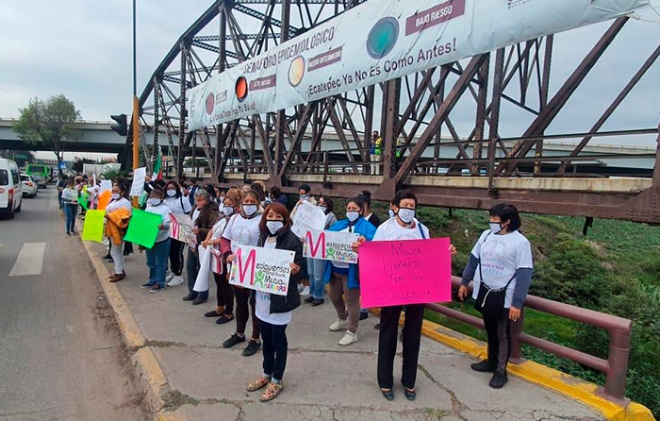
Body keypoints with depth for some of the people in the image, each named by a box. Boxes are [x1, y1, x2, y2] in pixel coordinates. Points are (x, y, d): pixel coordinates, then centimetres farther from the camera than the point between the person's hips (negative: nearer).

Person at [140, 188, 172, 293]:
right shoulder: (148, 208, 12)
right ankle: (152, 281, 29)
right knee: (151, 263, 17)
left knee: (160, 263, -1)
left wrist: (163, 226, -41)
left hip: (162, 241, -7)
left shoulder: (165, 208, -9)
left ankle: (160, 284, 8)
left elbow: (169, 223, -21)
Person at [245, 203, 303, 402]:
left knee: (278, 338, 7)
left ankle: (277, 380, 24)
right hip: (263, 295, 6)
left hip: (280, 297, -6)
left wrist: (294, 271, -34)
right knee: (266, 337, 18)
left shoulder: (292, 240, -15)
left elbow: (297, 270, -13)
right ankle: (267, 374, 37)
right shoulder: (263, 237, 6)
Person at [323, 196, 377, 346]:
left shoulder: (366, 226, -4)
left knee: (351, 301, 1)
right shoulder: (338, 225, 17)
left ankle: (352, 333, 16)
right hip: (334, 269, 7)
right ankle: (342, 320, 47)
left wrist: (365, 241, -39)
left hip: (351, 271, -7)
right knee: (334, 297, 21)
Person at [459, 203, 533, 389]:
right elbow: (474, 259, 11)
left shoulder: (520, 242, -15)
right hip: (483, 292, 5)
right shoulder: (486, 235, 1)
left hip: (504, 296, -5)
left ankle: (501, 371, 23)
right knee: (490, 330, 20)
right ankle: (491, 361, 38)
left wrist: (517, 303, -19)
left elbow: (524, 275, -16)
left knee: (503, 334, 9)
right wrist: (464, 282, 13)